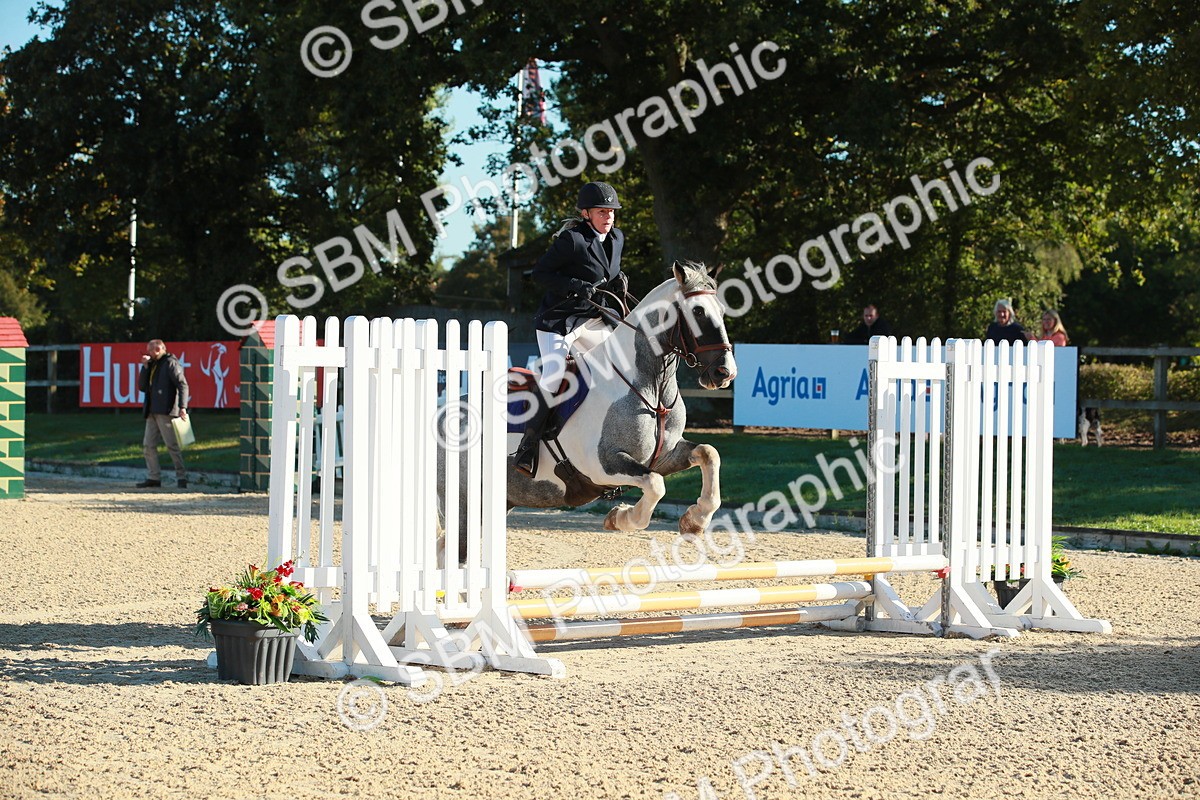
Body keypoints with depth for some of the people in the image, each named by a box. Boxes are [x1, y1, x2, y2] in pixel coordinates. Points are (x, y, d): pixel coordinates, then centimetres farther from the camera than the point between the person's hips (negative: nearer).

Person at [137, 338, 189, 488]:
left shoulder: (170, 363, -4)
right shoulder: (152, 365, 21)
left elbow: (182, 385, -12)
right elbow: (142, 386, 15)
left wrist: (182, 407, -22)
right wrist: (145, 367, 5)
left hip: (165, 410, -9)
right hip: (152, 411, 9)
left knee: (171, 444, -9)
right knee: (148, 445, 6)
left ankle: (181, 477, -5)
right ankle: (153, 477, 10)